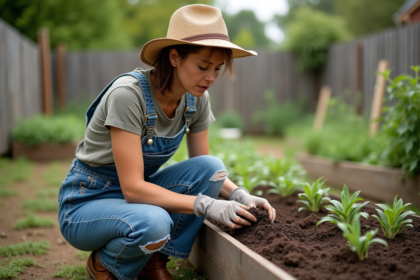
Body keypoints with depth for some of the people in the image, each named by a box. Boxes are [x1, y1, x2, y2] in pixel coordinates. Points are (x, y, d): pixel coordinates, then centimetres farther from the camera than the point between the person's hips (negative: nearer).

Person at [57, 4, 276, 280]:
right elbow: (132, 188, -30)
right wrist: (205, 205, -32)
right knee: (153, 223, -37)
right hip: (86, 204, -6)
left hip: (137, 195, 7)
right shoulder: (128, 94, -28)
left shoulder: (197, 99, -7)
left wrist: (239, 195, -15)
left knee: (211, 167, -18)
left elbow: (204, 168, 3)